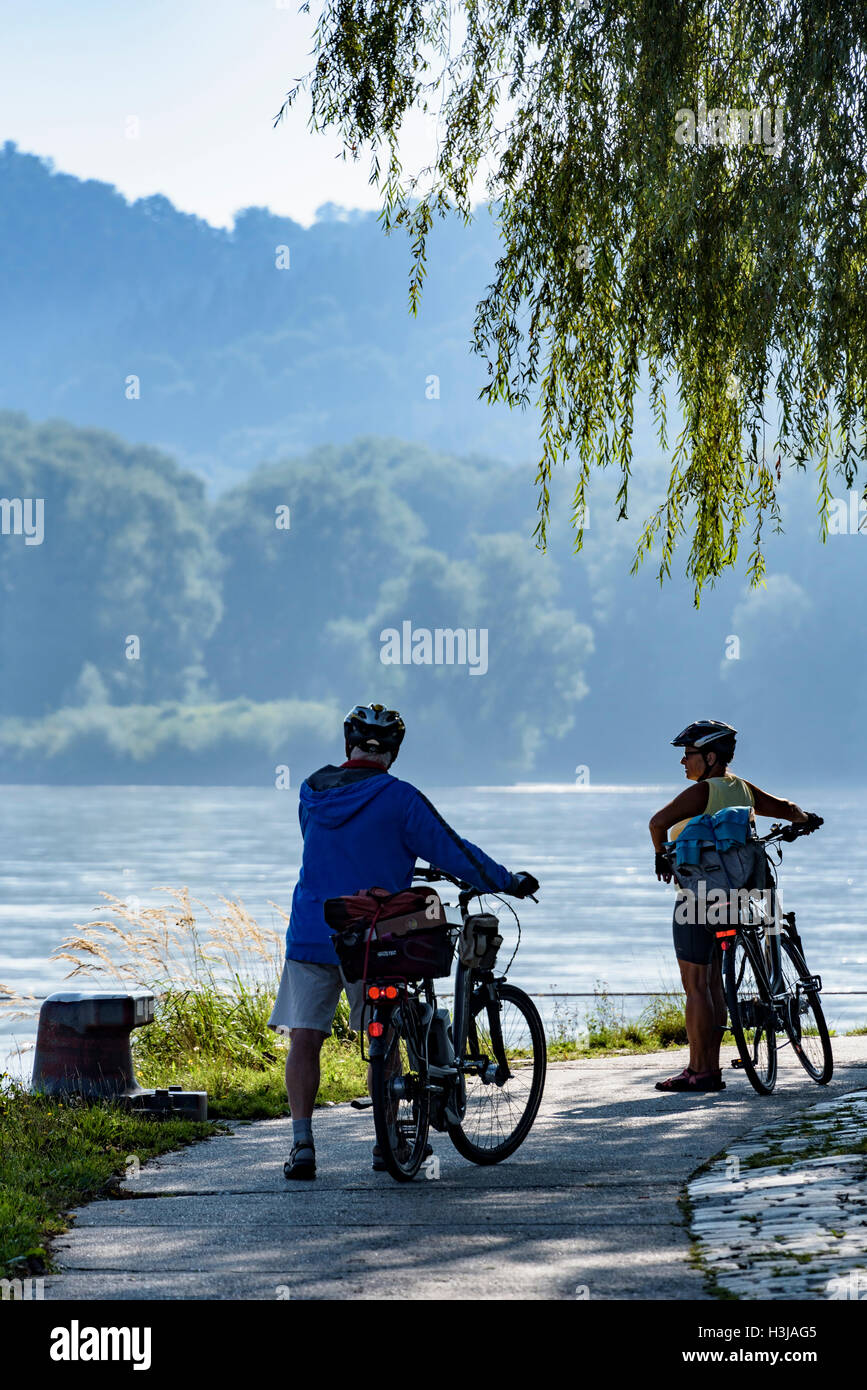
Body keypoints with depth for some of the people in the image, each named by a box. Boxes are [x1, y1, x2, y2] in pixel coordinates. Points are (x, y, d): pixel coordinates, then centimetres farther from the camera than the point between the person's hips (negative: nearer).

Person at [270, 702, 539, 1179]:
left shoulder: (312, 791, 5)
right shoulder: (397, 798, -10)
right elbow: (452, 851, -8)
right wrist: (509, 882, 5)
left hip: (310, 937, 2)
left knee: (304, 1037, 2)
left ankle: (302, 1143, -8)